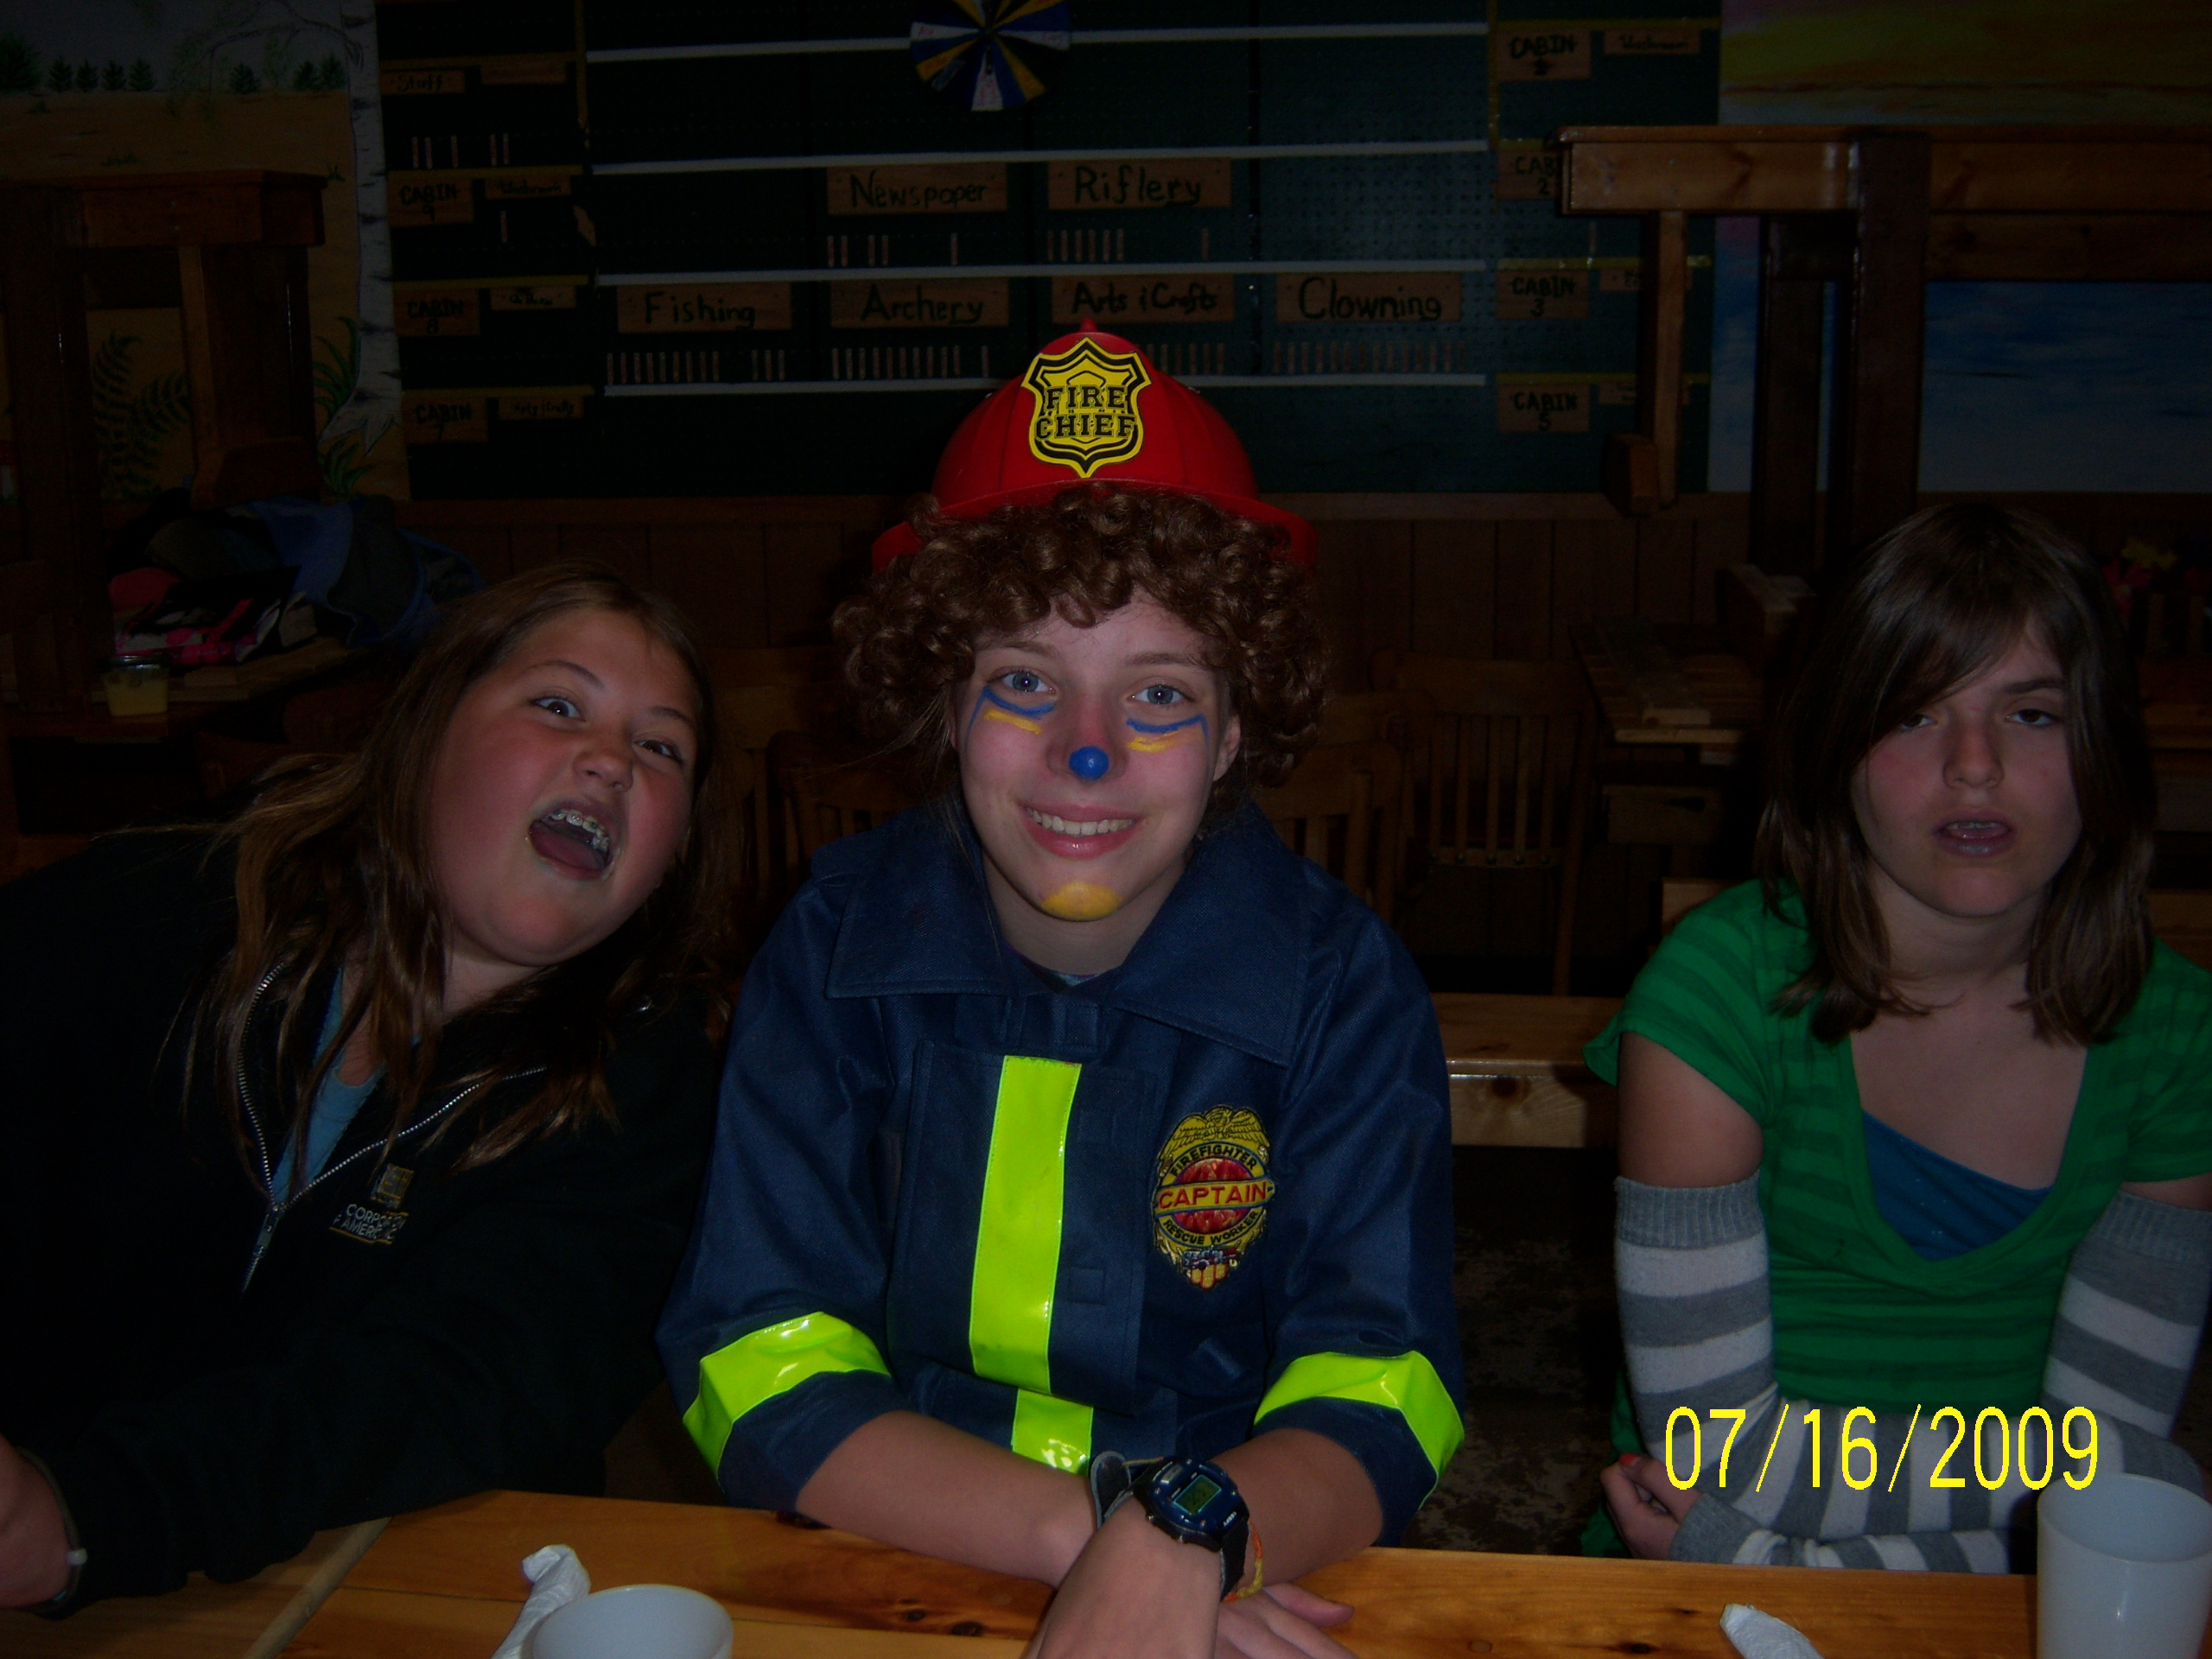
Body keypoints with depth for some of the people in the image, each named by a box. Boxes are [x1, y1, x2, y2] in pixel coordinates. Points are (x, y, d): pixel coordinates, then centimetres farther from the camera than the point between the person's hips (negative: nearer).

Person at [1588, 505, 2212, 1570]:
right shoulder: (1722, 986, -12)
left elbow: (2114, 1427, -4)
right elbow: (1711, 1442, -14)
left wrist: (1775, 1546, -14)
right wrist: (2027, 1464, -12)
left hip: (2007, 1588, 4)